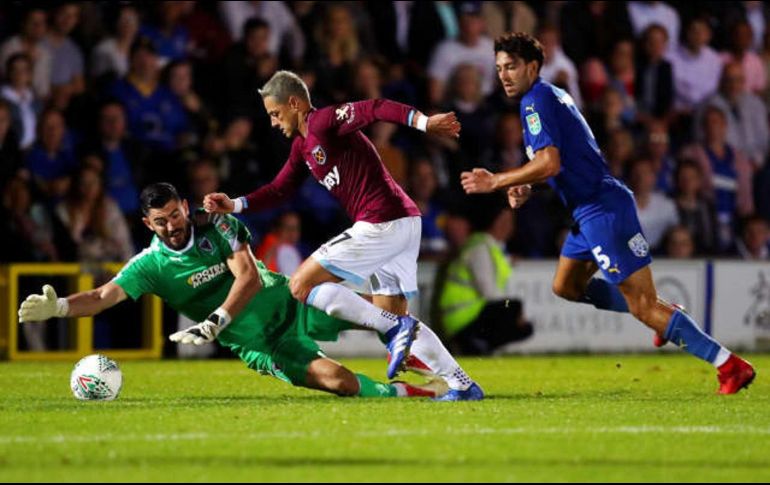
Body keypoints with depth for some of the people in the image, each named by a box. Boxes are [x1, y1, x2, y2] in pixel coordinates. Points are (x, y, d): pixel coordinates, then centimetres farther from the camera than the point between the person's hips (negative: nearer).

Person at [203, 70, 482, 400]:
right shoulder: (301, 146, 20)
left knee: (301, 285, -6)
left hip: (381, 224, -10)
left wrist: (423, 122, -37)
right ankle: (462, 385, 12)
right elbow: (279, 190, 26)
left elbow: (376, 109, -23)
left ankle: (395, 330, -13)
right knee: (389, 314, 16)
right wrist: (234, 205, 13)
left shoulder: (324, 122, -9)